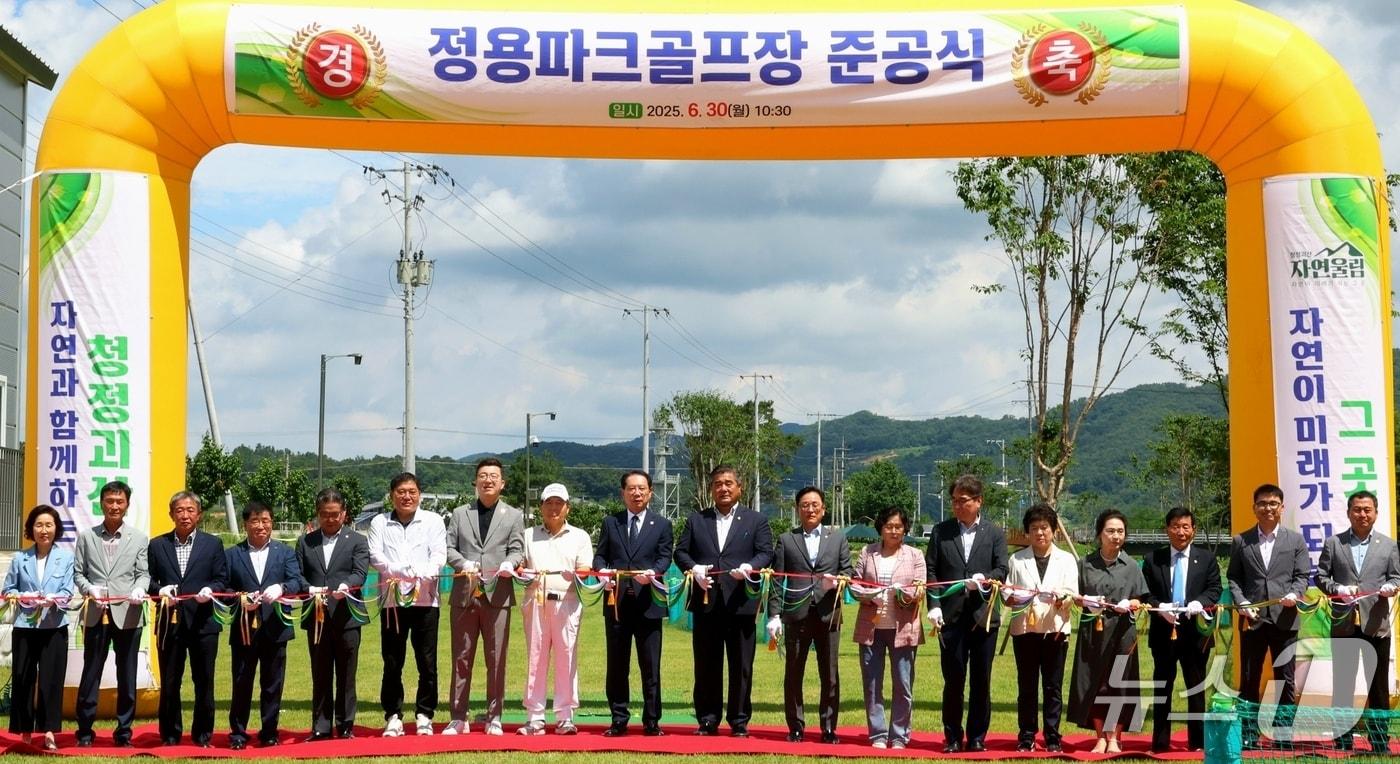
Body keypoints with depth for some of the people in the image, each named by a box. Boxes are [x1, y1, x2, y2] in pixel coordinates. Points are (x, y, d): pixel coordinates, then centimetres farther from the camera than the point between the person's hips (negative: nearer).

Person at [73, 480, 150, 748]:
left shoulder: (138, 538, 9)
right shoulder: (86, 537, 10)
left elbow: (143, 573, 4)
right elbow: (78, 572, 7)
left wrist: (140, 588, -17)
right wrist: (89, 588, -12)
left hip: (127, 614, 0)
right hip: (96, 614, 0)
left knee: (127, 675, 4)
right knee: (91, 673, 3)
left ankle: (124, 731, 12)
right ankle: (85, 730, 11)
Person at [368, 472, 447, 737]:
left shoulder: (433, 521, 7)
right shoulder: (379, 523, 8)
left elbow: (439, 557, -3)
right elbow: (376, 557, -3)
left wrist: (421, 577, -22)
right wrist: (406, 570, -19)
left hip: (425, 600, 0)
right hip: (391, 600, 1)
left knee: (427, 662, 0)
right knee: (392, 663, 4)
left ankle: (424, 716, 10)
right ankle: (393, 716, 12)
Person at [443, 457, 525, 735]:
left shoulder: (514, 516, 13)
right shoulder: (459, 514, 15)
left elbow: (517, 550, 4)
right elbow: (449, 548, 8)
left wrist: (509, 564, -18)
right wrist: (463, 563, -12)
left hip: (498, 594, -1)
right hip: (464, 594, 1)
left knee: (497, 659, 0)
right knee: (461, 658, 3)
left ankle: (494, 718, 6)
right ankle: (459, 718, 8)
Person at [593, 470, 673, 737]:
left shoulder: (662, 524, 9)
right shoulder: (610, 522, 13)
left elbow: (665, 557, 0)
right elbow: (599, 555, 9)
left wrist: (653, 572, -22)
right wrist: (602, 571, -13)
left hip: (648, 603, -2)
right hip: (616, 602, 2)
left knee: (650, 667, 0)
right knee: (616, 665, 5)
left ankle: (651, 721, 6)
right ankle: (619, 720, 12)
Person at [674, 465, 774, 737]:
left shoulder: (756, 520, 9)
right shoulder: (696, 520, 14)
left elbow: (766, 553, 0)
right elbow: (681, 551, 9)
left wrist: (749, 567, -19)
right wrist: (693, 568, -11)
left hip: (741, 603, -1)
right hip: (706, 603, 2)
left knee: (741, 666, 1)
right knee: (706, 666, 5)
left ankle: (739, 721, 9)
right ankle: (707, 720, 12)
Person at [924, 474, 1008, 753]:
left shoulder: (994, 534, 8)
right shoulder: (941, 531, 9)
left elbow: (1002, 570, 3)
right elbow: (930, 570, 5)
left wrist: (984, 579, -18)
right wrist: (934, 605, -6)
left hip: (984, 615, 0)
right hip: (951, 616, 0)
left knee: (981, 681, 4)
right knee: (953, 680, 1)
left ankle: (977, 737, 13)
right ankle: (953, 738, 9)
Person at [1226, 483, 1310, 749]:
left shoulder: (1295, 540, 9)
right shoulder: (1240, 541, 9)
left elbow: (1302, 576, 5)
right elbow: (1233, 577, 7)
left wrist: (1294, 594, -15)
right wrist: (1242, 603, -8)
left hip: (1285, 619, 0)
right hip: (1252, 620, 0)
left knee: (1285, 680, 3)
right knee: (1249, 680, 4)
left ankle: (1284, 737, 9)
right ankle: (1248, 736, 9)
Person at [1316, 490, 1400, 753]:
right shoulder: (1333, 543, 5)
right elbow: (1321, 576, 5)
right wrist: (1337, 589, -13)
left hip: (1376, 624, 0)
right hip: (1344, 623, 0)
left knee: (1378, 684, 4)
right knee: (1342, 684, 6)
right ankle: (1342, 740, 14)